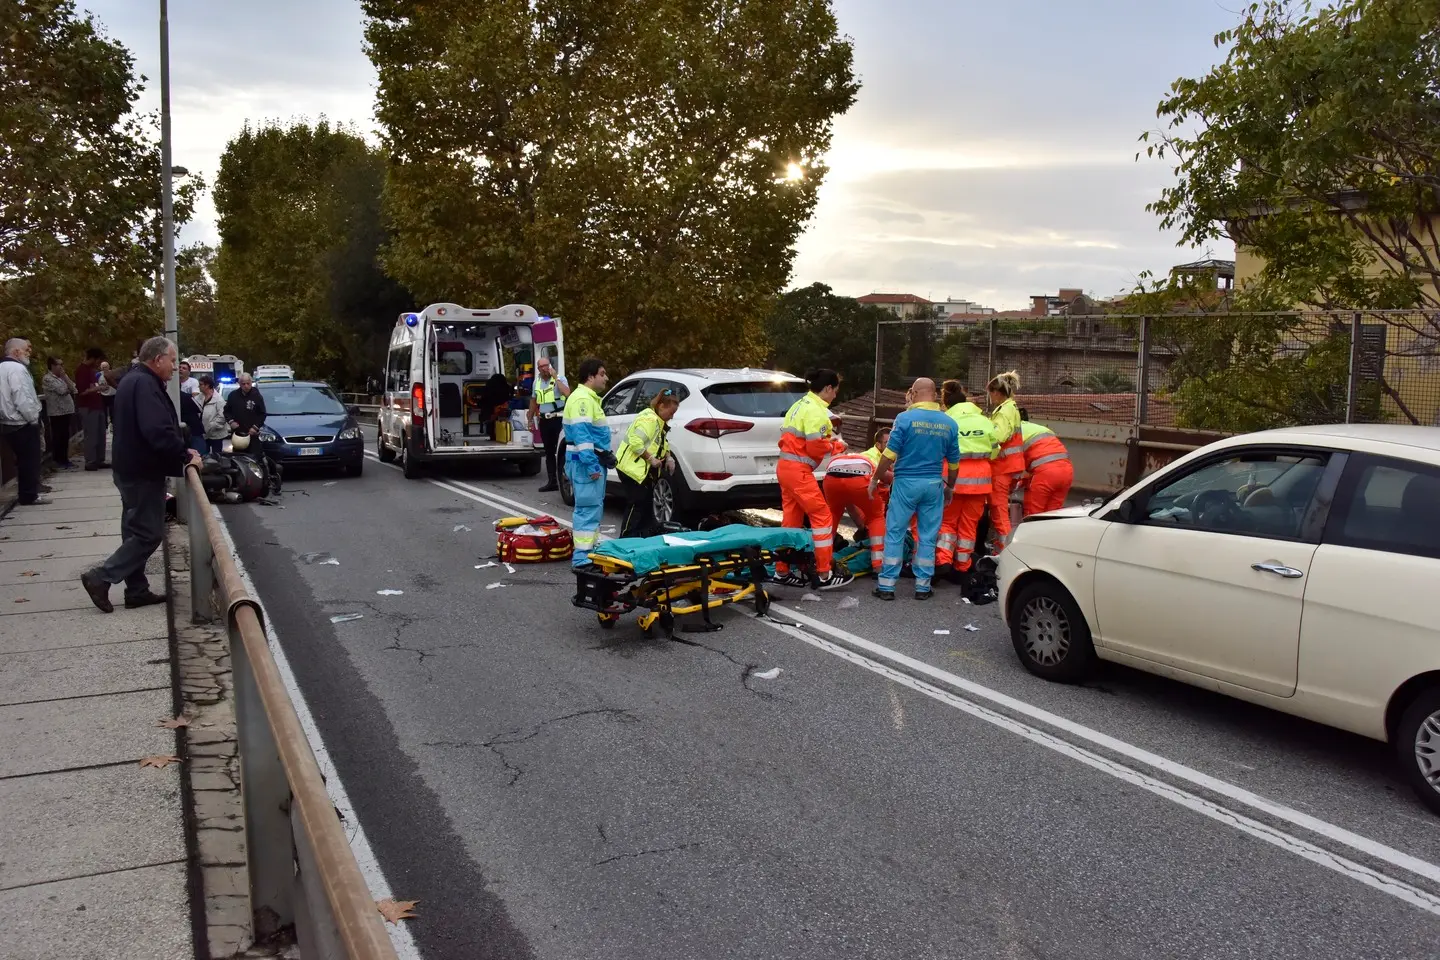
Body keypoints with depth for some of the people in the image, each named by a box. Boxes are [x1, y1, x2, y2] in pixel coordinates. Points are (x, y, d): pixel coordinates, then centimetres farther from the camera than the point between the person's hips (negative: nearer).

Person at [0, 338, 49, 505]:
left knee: (24, 461, 17)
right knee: (30, 460, -1)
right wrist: (34, 418, -11)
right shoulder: (17, 368, -18)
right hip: (23, 424, -10)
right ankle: (30, 496, 5)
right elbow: (22, 399, -25)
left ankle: (27, 494, 23)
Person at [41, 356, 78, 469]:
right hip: (57, 412, -8)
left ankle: (64, 459, 20)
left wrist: (65, 376, 3)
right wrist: (64, 377, -5)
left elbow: (73, 389, 11)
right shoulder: (48, 378, -11)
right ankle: (58, 461, 4)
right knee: (58, 437, -2)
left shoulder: (61, 377, 15)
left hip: (66, 411, 8)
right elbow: (62, 390, -18)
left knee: (65, 436, 12)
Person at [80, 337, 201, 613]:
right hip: (143, 473, -11)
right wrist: (185, 456, -18)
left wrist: (181, 450, 9)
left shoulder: (135, 381, 15)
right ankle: (101, 577, -1)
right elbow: (158, 432, -30)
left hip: (133, 470, 11)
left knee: (137, 531, 14)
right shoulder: (145, 384, -20)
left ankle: (137, 590, 20)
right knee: (149, 533, -4)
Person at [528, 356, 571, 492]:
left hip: (559, 419, -6)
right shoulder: (537, 382, 13)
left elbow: (567, 393, -24)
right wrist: (531, 419, 22)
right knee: (549, 452, 9)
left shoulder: (560, 379, -4)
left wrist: (555, 377, -19)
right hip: (544, 420, 6)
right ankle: (552, 481, 14)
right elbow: (533, 401, 23)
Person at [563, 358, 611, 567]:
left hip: (594, 460, 11)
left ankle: (591, 549, 26)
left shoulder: (590, 398, 19)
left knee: (594, 506, 17)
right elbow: (581, 434, -24)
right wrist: (591, 464, -27)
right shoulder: (582, 399, -15)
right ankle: (582, 557, -11)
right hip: (586, 461, -11)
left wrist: (605, 457, 24)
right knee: (588, 508, -12)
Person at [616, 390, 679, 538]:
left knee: (647, 504, 14)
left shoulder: (660, 421, 11)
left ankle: (647, 537, 21)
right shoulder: (649, 419, -22)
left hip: (646, 470, 10)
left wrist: (668, 457, 5)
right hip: (633, 469, -10)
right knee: (636, 505, -8)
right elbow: (636, 443, -30)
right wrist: (650, 458, -24)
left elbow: (662, 443, 22)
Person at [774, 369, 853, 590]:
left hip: (786, 466, 10)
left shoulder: (799, 405, 15)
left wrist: (827, 438, 10)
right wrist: (836, 446, 0)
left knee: (791, 519, 14)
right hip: (798, 470, -10)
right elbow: (816, 448, -18)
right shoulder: (816, 411, -15)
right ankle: (825, 574, 0)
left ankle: (782, 571, 19)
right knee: (822, 516, -3)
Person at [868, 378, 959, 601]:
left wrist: (876, 479, 1)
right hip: (934, 484, 3)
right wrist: (950, 486, 23)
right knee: (927, 537, 10)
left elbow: (890, 454, -10)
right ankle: (923, 587, 14)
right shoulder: (949, 423, 3)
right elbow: (954, 462, 9)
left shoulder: (905, 418, -9)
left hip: (906, 482, -3)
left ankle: (887, 585, 5)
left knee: (895, 534, 4)